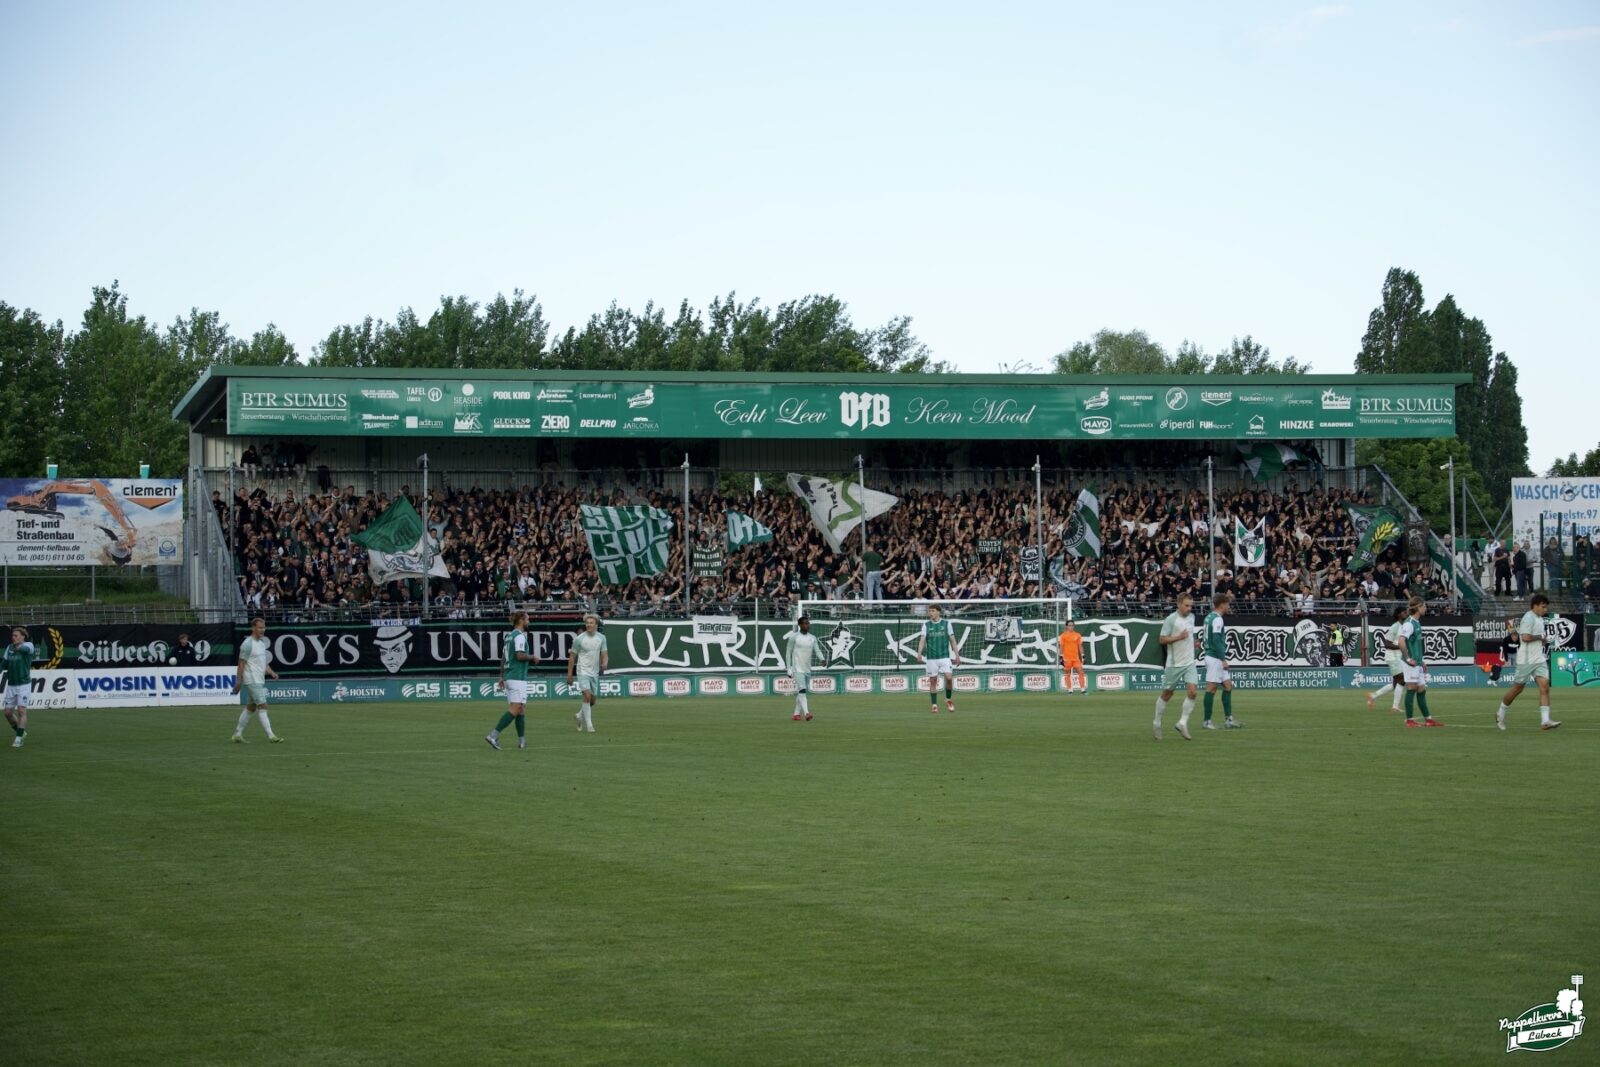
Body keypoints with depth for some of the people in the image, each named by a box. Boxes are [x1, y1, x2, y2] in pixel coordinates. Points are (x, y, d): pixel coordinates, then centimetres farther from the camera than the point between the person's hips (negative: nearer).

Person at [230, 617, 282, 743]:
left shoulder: (262, 643, 14)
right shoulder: (248, 644, -13)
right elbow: (241, 663, -13)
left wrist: (271, 672, 2)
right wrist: (238, 682, -14)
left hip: (260, 680, 9)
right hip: (252, 680, -9)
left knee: (250, 707, 13)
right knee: (262, 706, -11)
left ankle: (237, 734, 20)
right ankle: (270, 736, -12)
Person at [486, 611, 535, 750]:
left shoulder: (509, 635, 17)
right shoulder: (519, 636, -11)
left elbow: (503, 657, 19)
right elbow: (520, 655, -22)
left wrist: (502, 677, 22)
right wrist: (532, 657, -3)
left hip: (509, 676, 10)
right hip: (518, 677, -10)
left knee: (521, 709, 12)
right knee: (515, 709, -13)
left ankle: (522, 740, 12)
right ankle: (493, 735, -21)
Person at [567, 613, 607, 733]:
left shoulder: (601, 638, 3)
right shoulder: (579, 639, -7)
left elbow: (604, 654, 5)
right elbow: (572, 657, -1)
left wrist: (604, 664, -18)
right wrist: (569, 675, -2)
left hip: (595, 673, 4)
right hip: (582, 672, -4)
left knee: (592, 701, 10)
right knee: (587, 696, -19)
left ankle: (580, 716, 38)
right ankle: (589, 725, -16)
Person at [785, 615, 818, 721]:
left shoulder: (812, 638, 9)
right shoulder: (794, 637, -4)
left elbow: (816, 651, -1)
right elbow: (788, 653, -1)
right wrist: (789, 669, -5)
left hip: (807, 670, 6)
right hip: (797, 669, -6)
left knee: (805, 692, 8)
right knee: (802, 690, -18)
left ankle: (796, 714, 18)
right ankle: (806, 713, -28)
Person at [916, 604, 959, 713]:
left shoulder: (946, 624, 4)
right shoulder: (926, 625, 4)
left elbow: (952, 640, 8)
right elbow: (922, 640, -4)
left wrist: (956, 655, 5)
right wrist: (919, 653, -20)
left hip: (945, 656, -1)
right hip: (931, 658, 1)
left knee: (949, 677, -14)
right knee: (933, 681, 1)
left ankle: (948, 699, 8)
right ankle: (934, 705, 9)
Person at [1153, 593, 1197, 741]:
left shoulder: (1191, 617, 9)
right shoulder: (1171, 619, -12)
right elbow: (1162, 639, -14)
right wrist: (1179, 637, -23)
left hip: (1189, 662, 5)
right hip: (1174, 663, -5)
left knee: (1192, 692, -12)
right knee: (1167, 694, 5)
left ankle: (1183, 723, -4)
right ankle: (1157, 723, 21)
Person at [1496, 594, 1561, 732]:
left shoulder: (1539, 619, 15)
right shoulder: (1529, 618, -14)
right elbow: (1526, 637, -27)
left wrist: (1542, 641, 14)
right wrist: (1541, 636, -14)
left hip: (1539, 659, 8)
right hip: (1526, 660, -8)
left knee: (1545, 686, -8)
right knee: (1518, 688, 5)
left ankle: (1545, 720, -16)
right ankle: (1501, 713, 26)